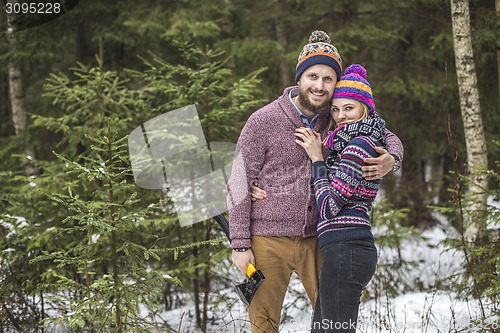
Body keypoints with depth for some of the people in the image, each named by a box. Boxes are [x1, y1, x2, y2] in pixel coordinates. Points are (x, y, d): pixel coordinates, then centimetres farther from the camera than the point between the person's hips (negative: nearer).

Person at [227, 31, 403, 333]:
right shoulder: (263, 121, -9)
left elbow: (387, 137, 14)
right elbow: (239, 185, -6)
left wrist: (391, 158, -11)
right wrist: (240, 245, -10)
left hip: (316, 239, 4)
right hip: (269, 240, -3)